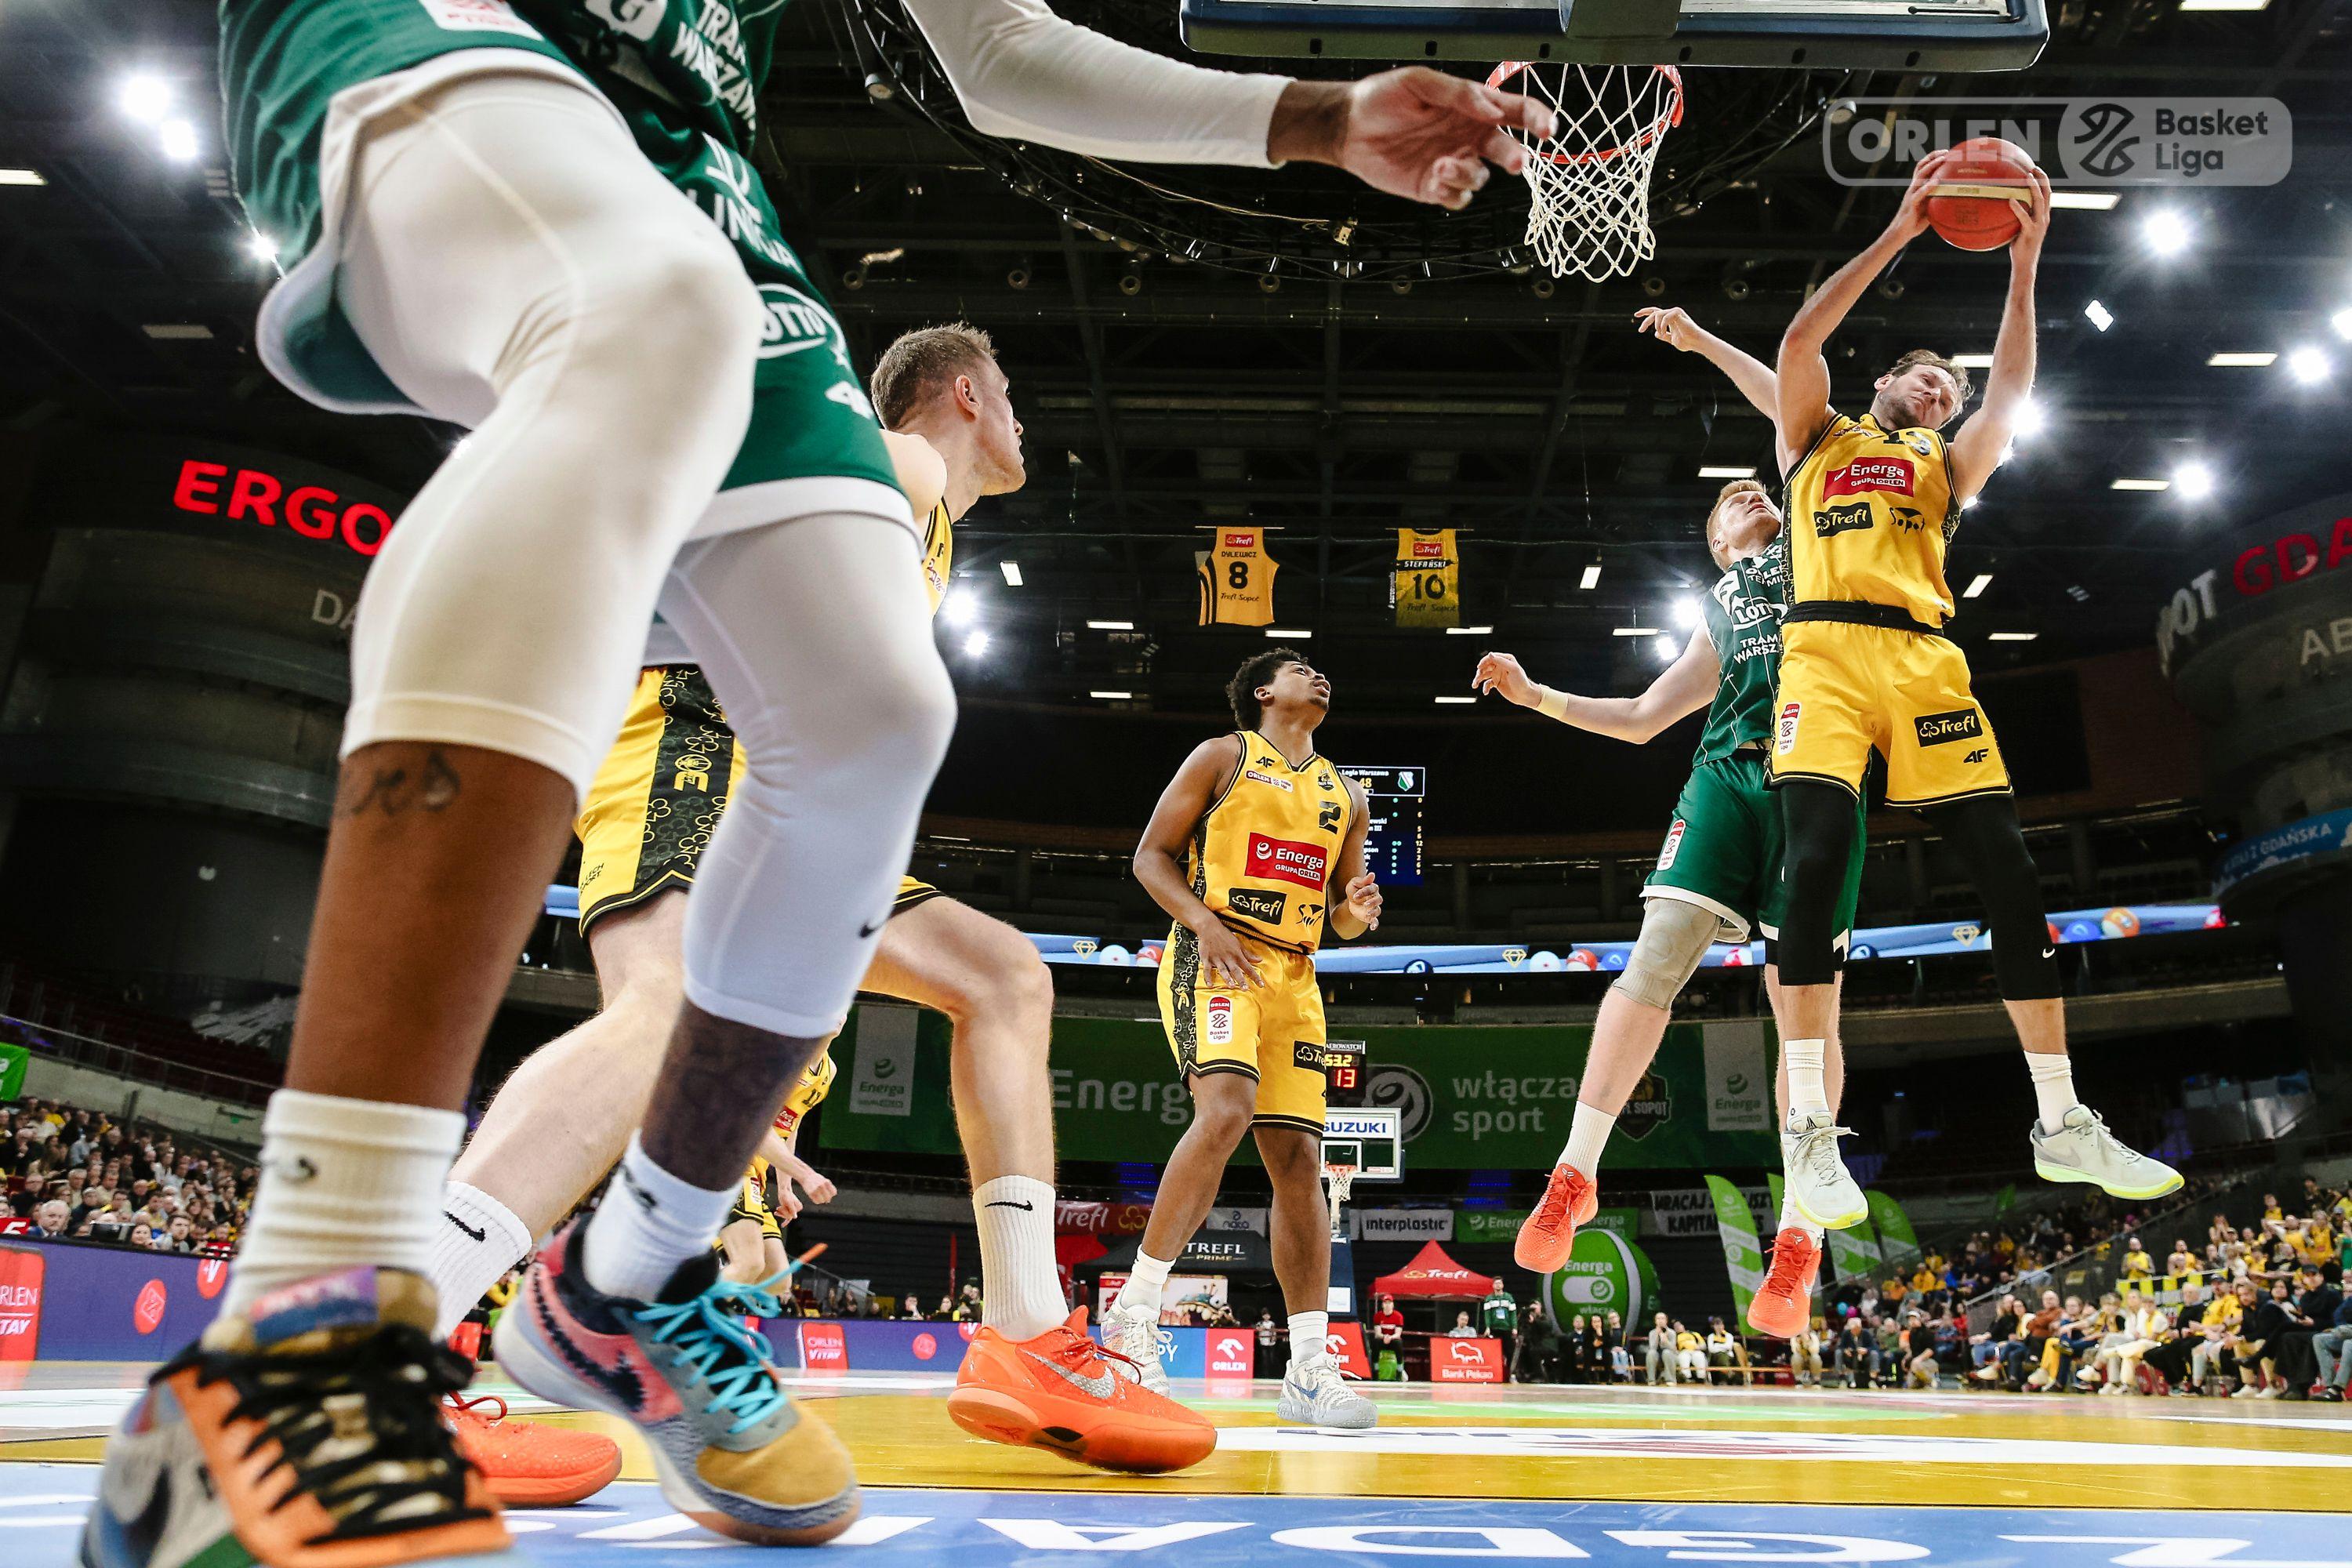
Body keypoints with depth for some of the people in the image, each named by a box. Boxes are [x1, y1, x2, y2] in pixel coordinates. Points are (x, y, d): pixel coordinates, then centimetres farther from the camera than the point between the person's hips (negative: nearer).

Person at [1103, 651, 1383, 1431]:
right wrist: (1204, 922, -15)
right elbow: (1152, 854, 2)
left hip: (1294, 978, 6)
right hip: (1215, 957, -6)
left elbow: (1340, 915, 25)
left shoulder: (1345, 794, 21)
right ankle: (1132, 1312, -17)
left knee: (1299, 1158, -2)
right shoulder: (1223, 756, 6)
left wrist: (1357, 912, -1)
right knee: (1226, 1111, -29)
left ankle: (1309, 1370, 0)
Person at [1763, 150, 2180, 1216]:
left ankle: (2062, 1126, 5)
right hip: (1826, 650, -4)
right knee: (1816, 861, -22)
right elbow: (1799, 341, 7)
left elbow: (2011, 392, 14)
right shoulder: (1816, 437, 23)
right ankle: (1810, 1136, -21)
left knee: (2009, 875, -3)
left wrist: (2023, 268, 8)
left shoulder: (1946, 465, 30)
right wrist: (1899, 233, 8)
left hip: (1926, 661, 4)